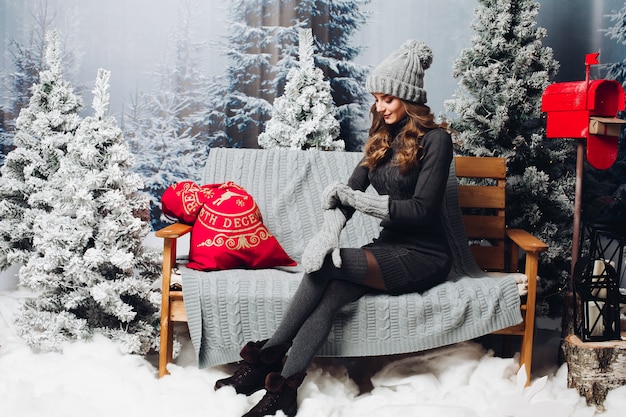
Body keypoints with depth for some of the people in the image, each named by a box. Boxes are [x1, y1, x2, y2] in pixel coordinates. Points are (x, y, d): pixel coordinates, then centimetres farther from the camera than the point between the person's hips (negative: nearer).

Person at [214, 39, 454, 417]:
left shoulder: (436, 139, -8)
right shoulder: (383, 138, 14)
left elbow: (423, 208, -17)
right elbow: (350, 190, 2)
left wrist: (356, 198, -15)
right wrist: (331, 229, -19)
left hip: (425, 255, -6)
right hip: (390, 247, 6)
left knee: (327, 265, -28)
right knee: (329, 294, -26)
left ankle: (270, 356, -17)